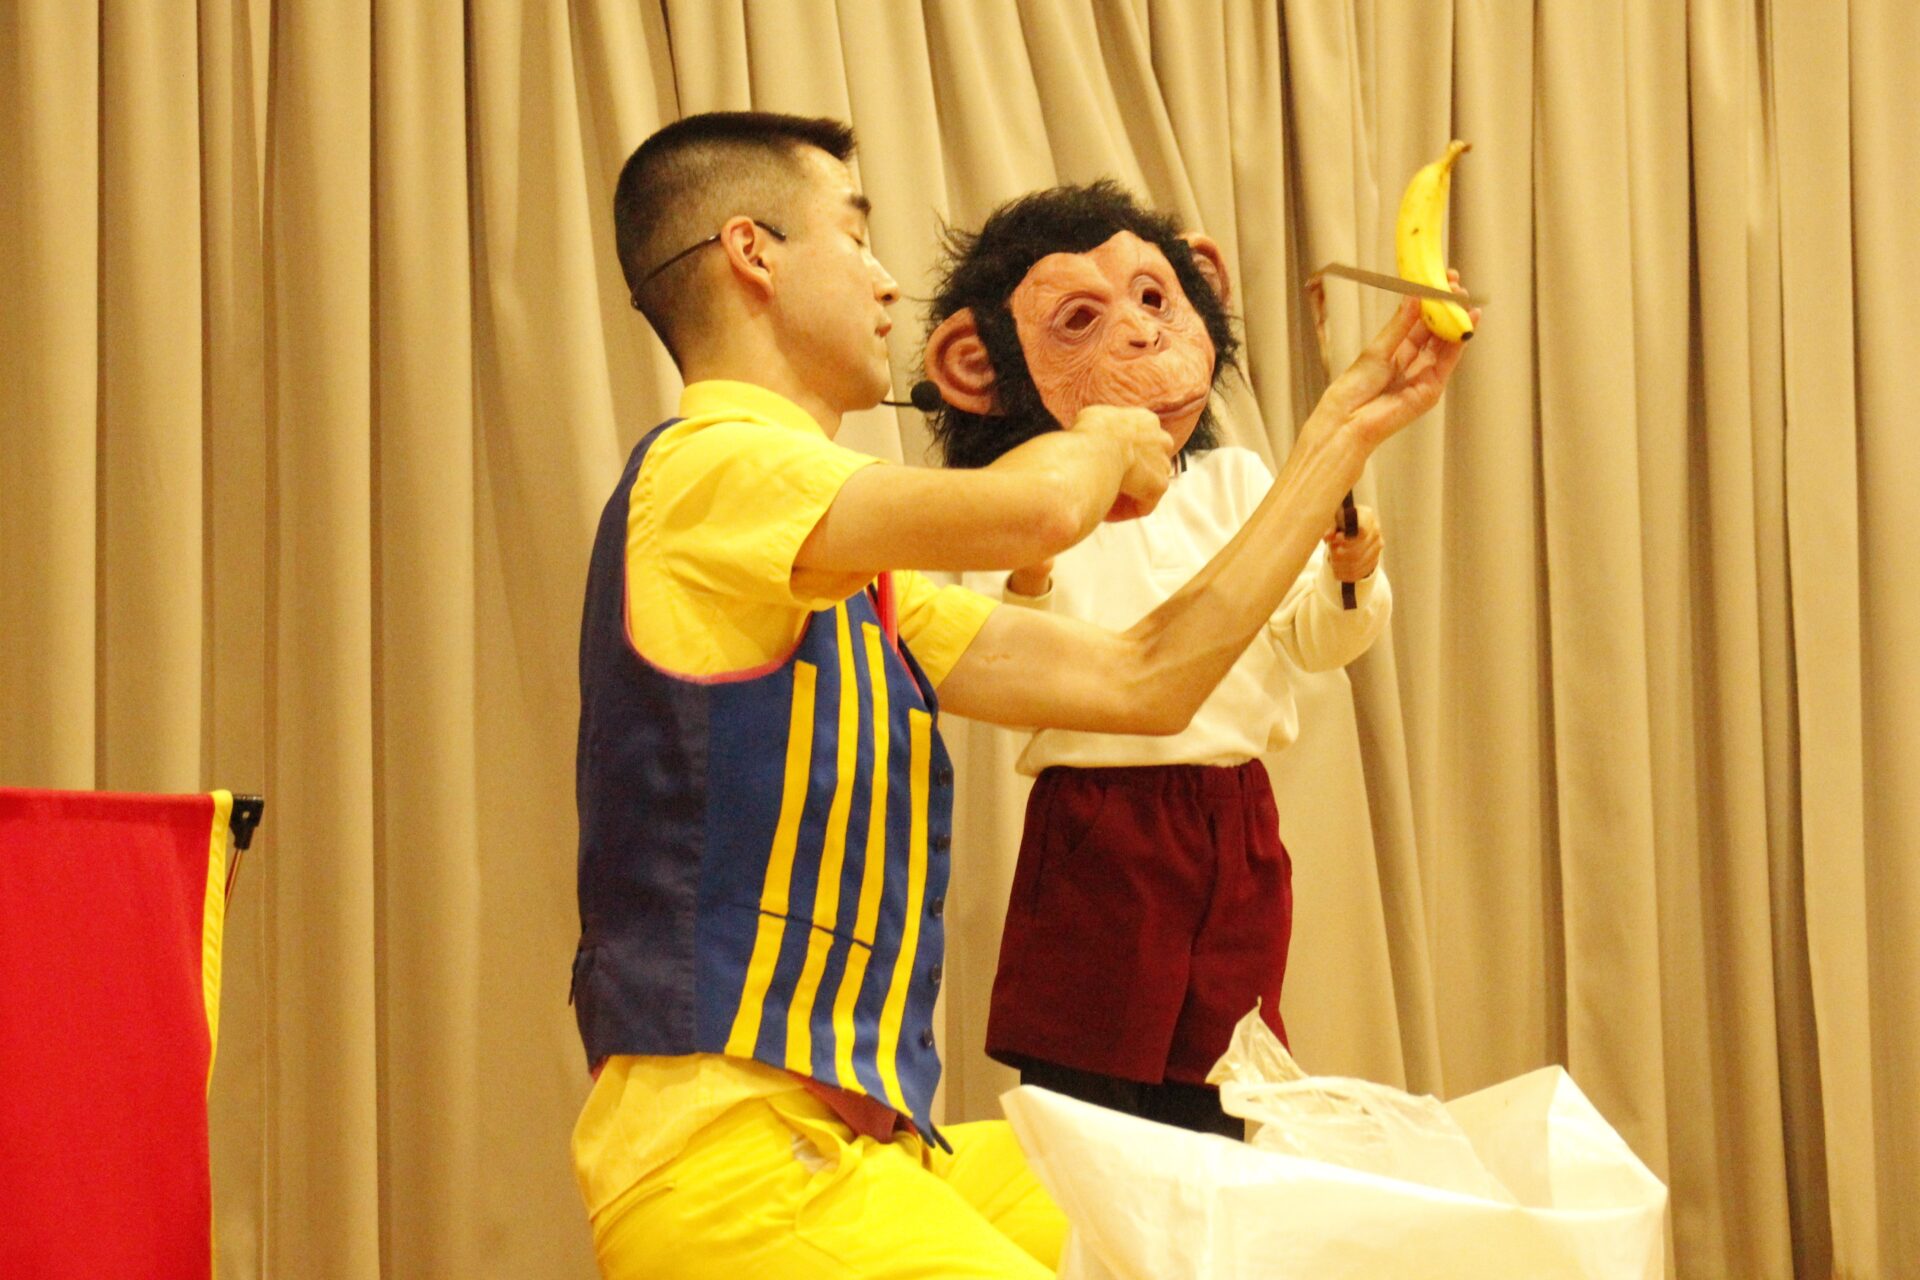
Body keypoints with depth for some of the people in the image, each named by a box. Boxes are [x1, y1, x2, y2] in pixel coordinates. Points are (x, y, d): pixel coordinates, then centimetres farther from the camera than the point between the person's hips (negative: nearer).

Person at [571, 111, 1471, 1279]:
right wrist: (1109, 437, -1)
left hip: (872, 1142, 10)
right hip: (726, 1153, -10)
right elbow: (1035, 507, -25)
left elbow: (1139, 679, 19)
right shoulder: (705, 469, -10)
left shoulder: (859, 587, 20)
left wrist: (1346, 435, 24)